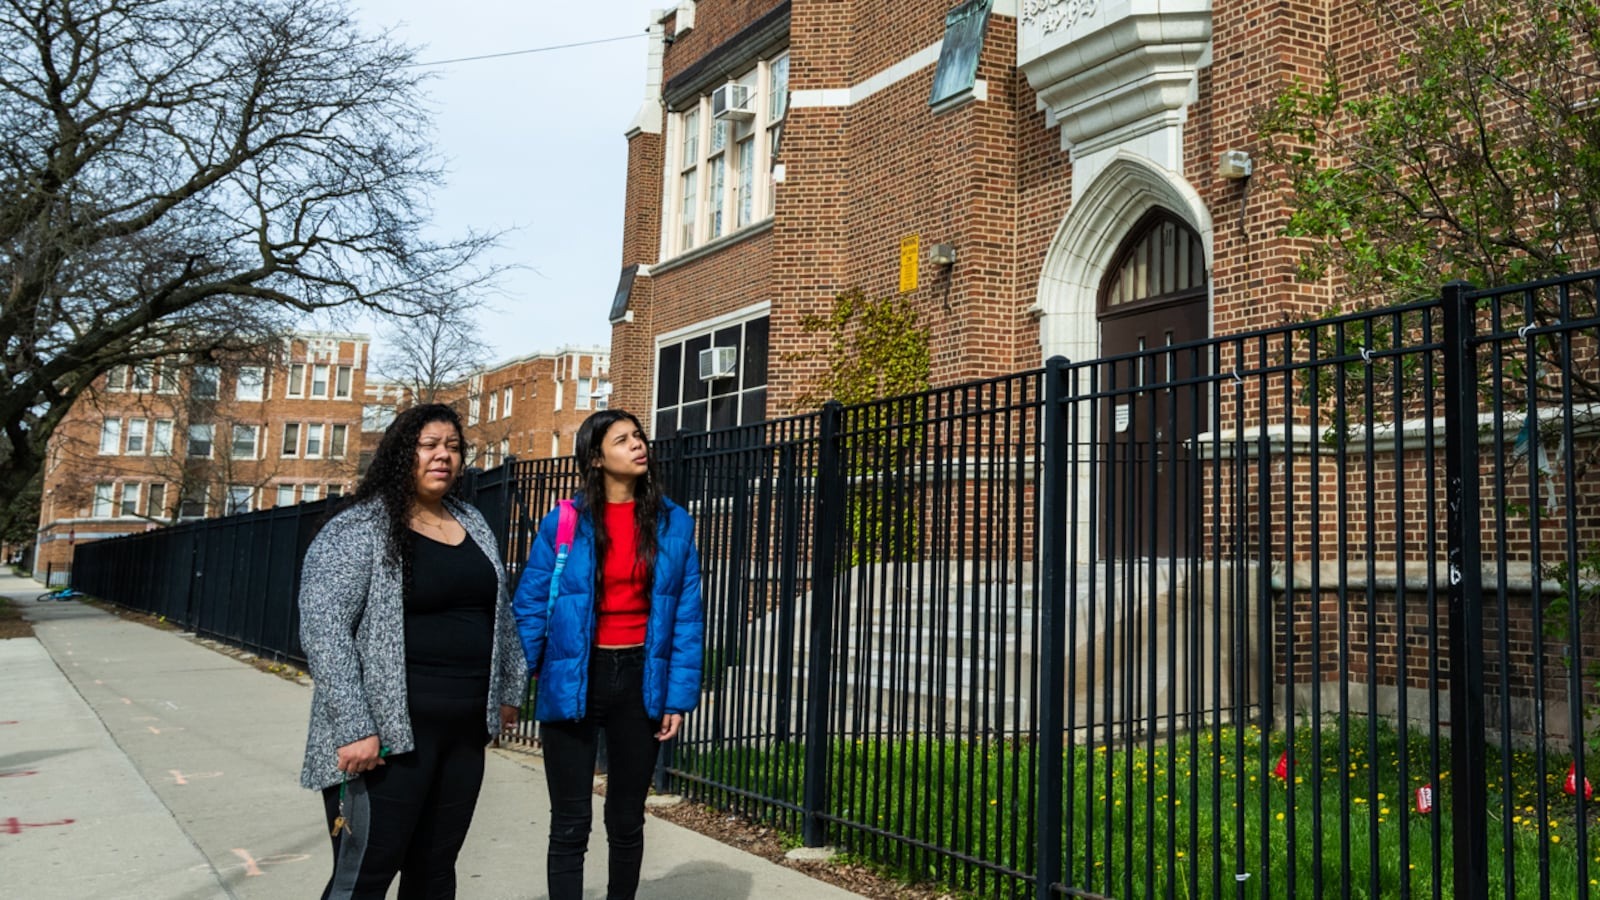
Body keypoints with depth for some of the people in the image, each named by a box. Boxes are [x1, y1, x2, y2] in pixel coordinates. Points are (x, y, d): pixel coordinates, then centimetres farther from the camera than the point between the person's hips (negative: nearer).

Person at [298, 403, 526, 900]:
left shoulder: (474, 526, 12)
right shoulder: (356, 529, -8)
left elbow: (500, 613, 20)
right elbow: (323, 631, -15)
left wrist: (510, 688, 18)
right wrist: (353, 728, -21)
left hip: (464, 730, 6)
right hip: (388, 734, -6)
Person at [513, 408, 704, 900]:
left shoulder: (673, 522, -1)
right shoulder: (564, 521, -6)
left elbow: (686, 616, 0)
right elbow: (529, 608, -3)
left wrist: (679, 695, -4)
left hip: (640, 678, 2)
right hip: (573, 680, -2)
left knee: (627, 819, 16)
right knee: (570, 823, 5)